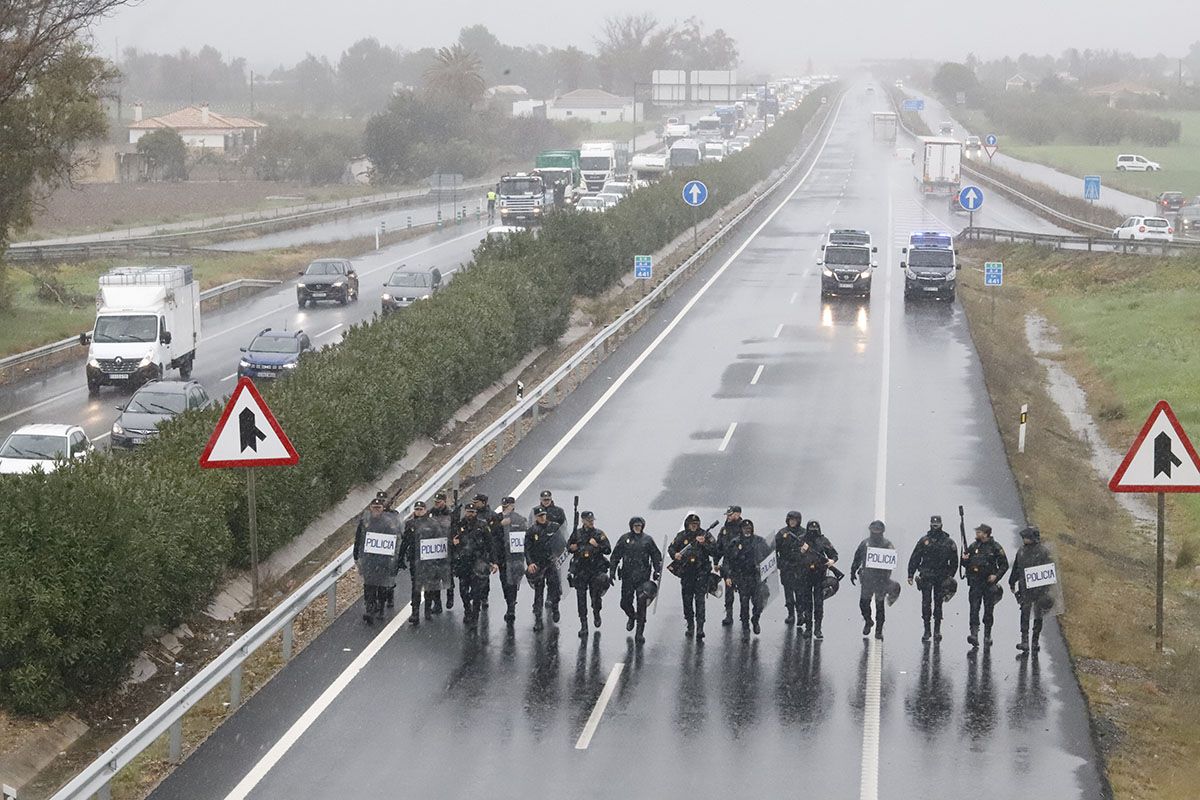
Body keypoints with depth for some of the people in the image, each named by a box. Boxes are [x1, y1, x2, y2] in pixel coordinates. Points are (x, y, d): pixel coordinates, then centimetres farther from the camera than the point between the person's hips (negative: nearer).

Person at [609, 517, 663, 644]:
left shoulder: (648, 539, 4)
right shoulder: (624, 539, 5)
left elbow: (656, 556, 9)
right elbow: (615, 556, 9)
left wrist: (657, 571, 2)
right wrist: (612, 570, 3)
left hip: (643, 576, -2)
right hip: (627, 576, 2)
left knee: (642, 604, -7)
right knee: (625, 603, 5)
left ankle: (640, 632, -2)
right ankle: (632, 617, 40)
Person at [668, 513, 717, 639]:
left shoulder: (705, 535, 0)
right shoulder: (681, 536, 5)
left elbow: (714, 551, -5)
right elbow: (671, 548, 10)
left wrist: (704, 543, -20)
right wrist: (675, 554, -12)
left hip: (701, 573, -3)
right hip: (686, 574, 3)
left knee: (700, 600, -11)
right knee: (687, 601, 9)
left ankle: (700, 628, -14)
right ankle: (690, 626, 24)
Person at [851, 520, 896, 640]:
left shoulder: (887, 544, 0)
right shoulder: (865, 543, 9)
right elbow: (857, 558, 16)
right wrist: (853, 572, 15)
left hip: (882, 578, -2)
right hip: (867, 577, 2)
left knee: (880, 604, 2)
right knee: (864, 602, 1)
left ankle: (879, 630, 10)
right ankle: (868, 621, 29)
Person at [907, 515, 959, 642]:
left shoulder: (948, 542, 5)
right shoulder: (924, 540, 5)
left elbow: (954, 561, 10)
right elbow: (914, 559, 7)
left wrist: (950, 575, 4)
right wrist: (910, 575, 3)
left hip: (941, 577, 0)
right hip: (926, 576, 0)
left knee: (938, 603, 4)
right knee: (926, 602, -5)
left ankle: (937, 630, 12)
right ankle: (926, 630, -1)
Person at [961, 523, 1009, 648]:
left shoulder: (995, 547, -3)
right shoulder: (973, 546, 6)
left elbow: (1004, 565, 3)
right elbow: (966, 564, 16)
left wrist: (996, 576, -11)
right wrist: (964, 560, -7)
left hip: (989, 582, -2)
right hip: (975, 582, 2)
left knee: (988, 610, 6)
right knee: (974, 608, -11)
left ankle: (987, 635, 19)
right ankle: (974, 634, -18)